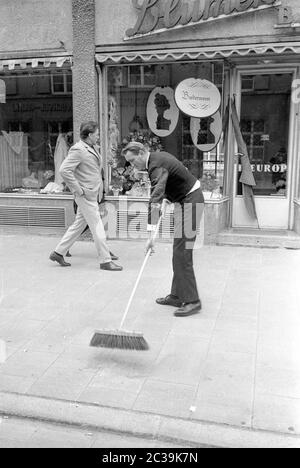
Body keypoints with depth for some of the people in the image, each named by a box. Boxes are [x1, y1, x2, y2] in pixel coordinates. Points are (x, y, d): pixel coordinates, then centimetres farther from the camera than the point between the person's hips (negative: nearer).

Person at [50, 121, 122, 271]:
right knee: (97, 228, -4)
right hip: (86, 195, -10)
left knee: (79, 225, 15)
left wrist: (100, 187, 17)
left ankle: (58, 253, 26)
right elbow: (64, 170, -22)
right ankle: (105, 261, 6)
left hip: (93, 194, 10)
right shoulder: (78, 150, -15)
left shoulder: (92, 148, 13)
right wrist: (79, 190, -20)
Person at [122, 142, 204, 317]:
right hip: (184, 199, 10)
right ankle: (178, 296, 17)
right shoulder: (159, 157, 8)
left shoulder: (157, 166, -22)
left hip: (190, 201, -10)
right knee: (178, 252, 11)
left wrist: (152, 233, -42)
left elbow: (156, 200, -35)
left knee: (182, 252, -12)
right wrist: (167, 195, 17)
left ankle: (192, 301, -8)